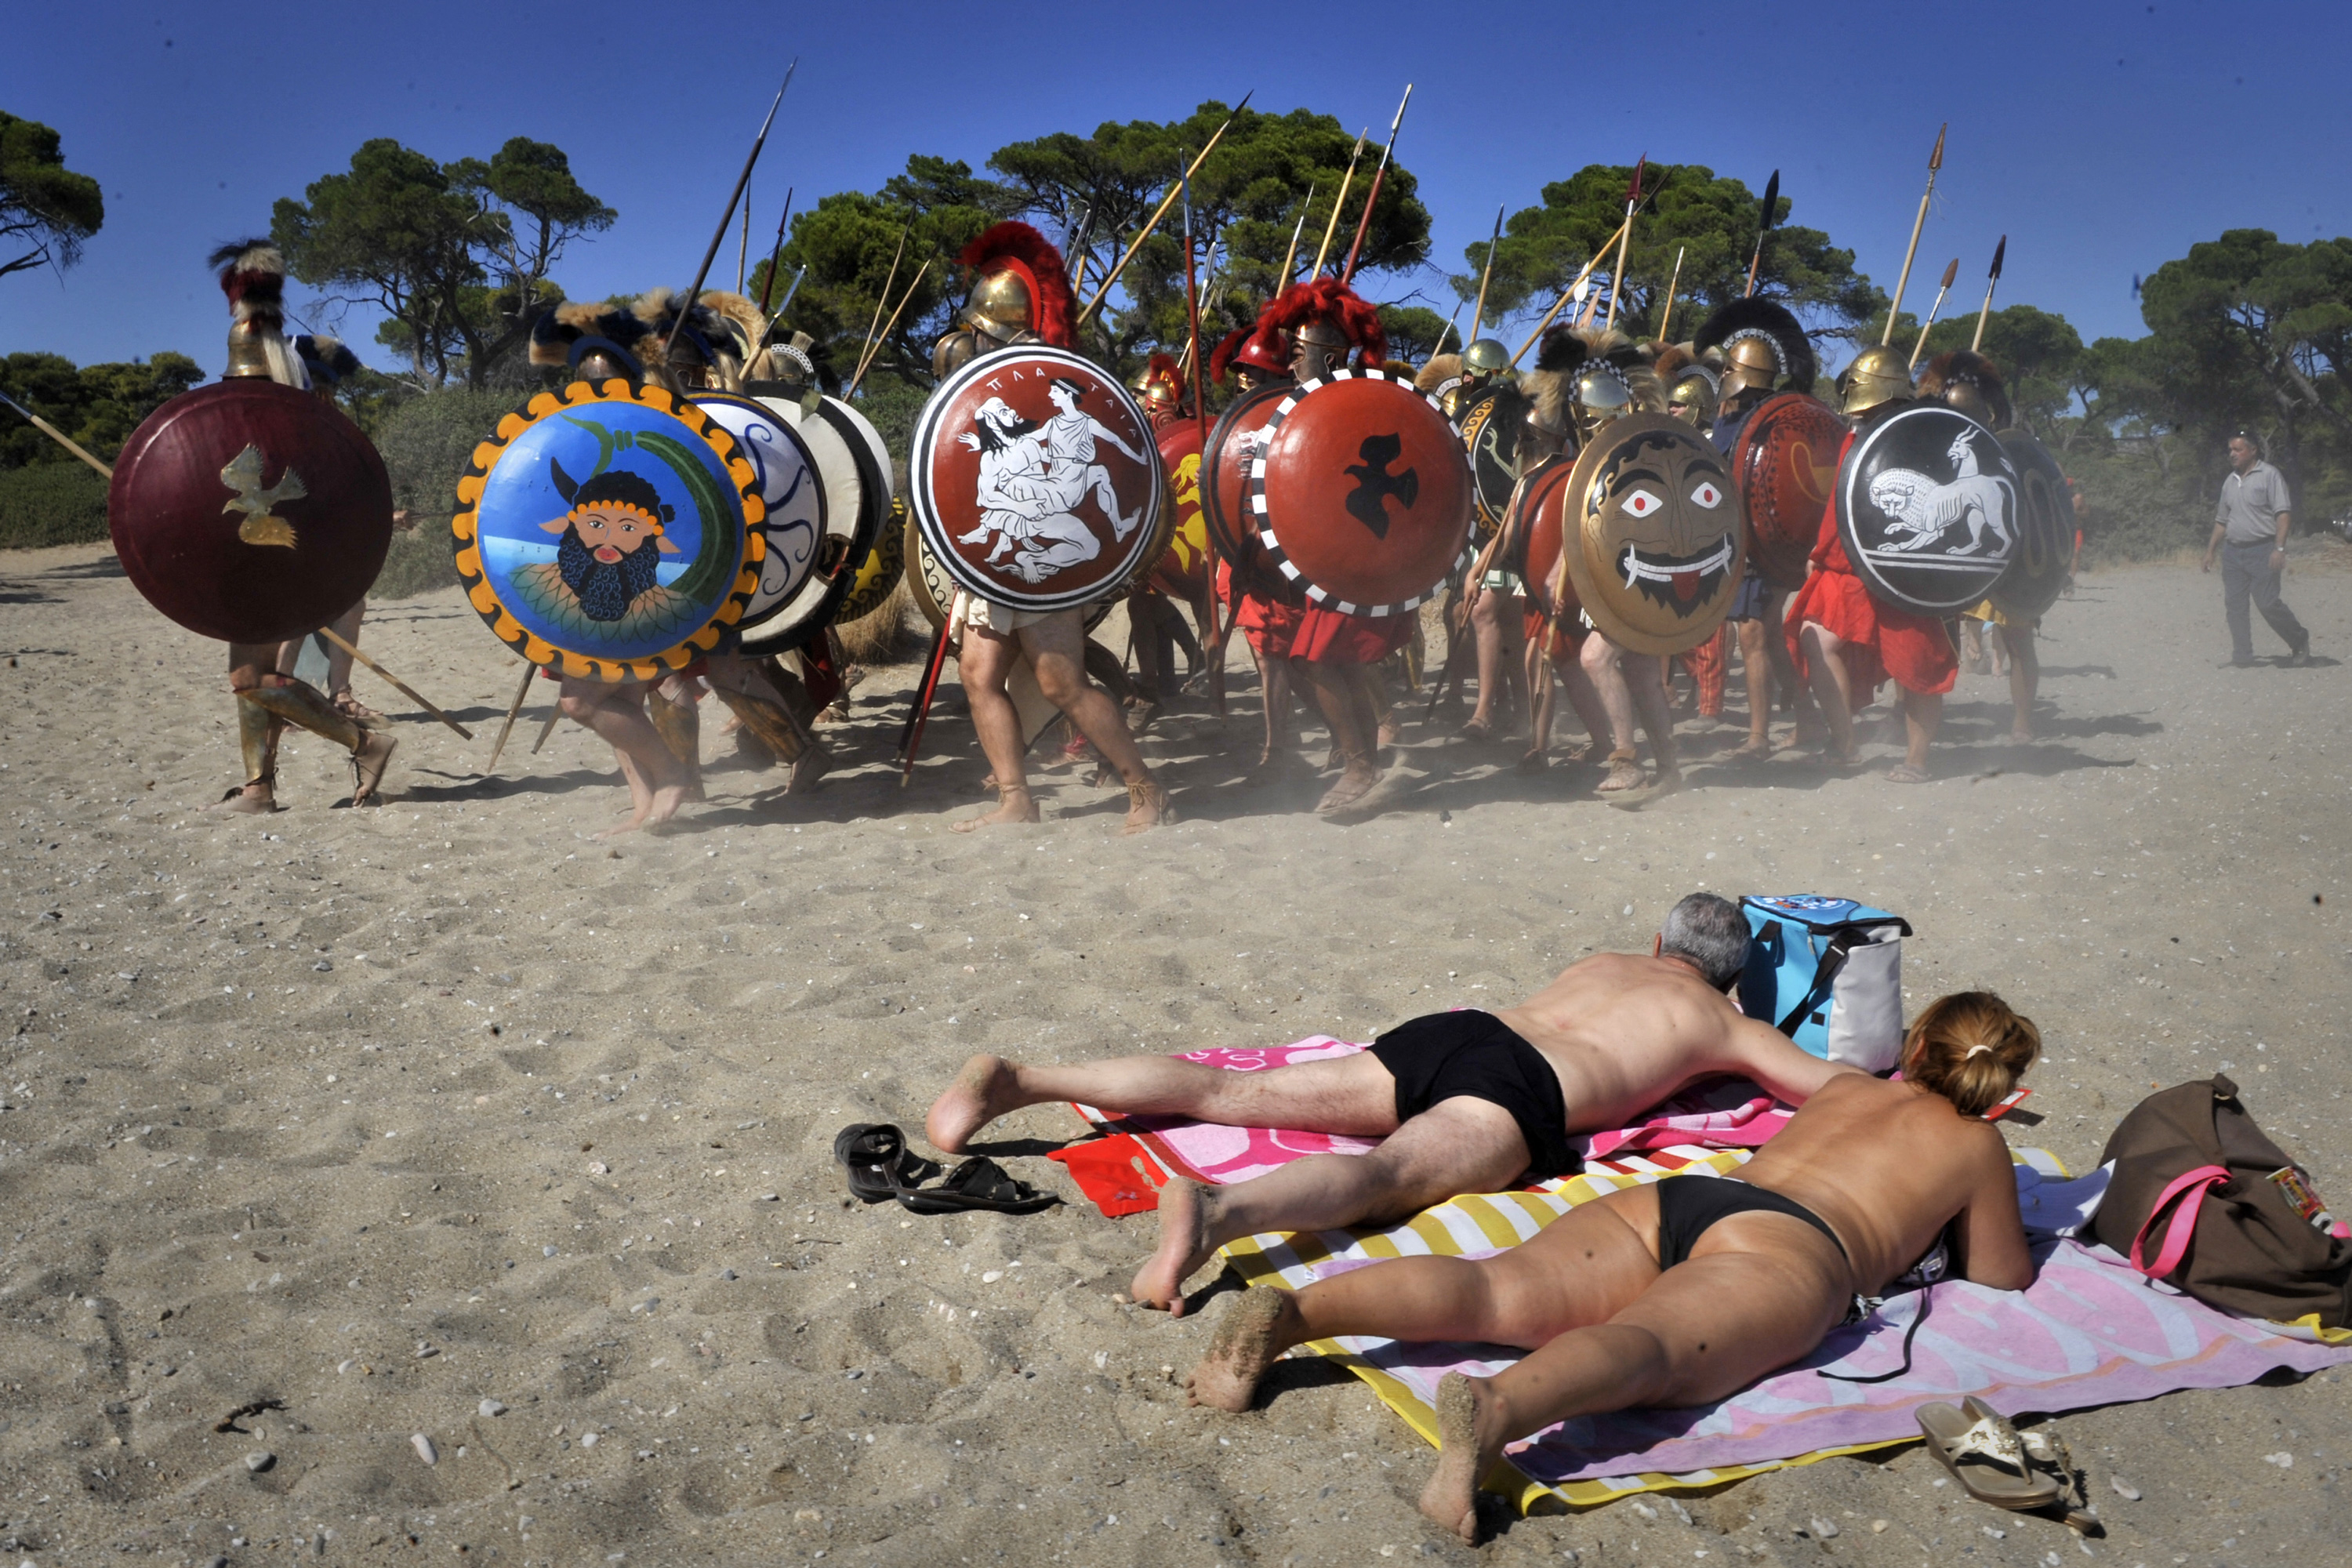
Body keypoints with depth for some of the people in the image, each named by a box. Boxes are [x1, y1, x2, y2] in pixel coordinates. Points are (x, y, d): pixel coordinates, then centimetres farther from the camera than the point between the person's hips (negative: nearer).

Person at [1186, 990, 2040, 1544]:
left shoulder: (1846, 1086, 38)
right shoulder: (1978, 1143, 25)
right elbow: (2003, 1274, 34)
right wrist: (1968, 1206, 52)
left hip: (1667, 1200, 5)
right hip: (1784, 1247, -5)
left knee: (1500, 1293, -17)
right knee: (1651, 1348, -32)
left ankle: (1293, 1312, -40)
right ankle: (1494, 1410, -65)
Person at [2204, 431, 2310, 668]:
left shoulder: (2269, 475, -5)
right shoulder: (2230, 482, 15)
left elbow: (2283, 514, -12)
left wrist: (2279, 548, -20)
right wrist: (2210, 551, 18)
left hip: (2262, 551, -7)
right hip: (2232, 552, 7)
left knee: (2268, 603, -9)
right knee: (2234, 605, 2)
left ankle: (2299, 642, 12)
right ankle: (2242, 656, 8)